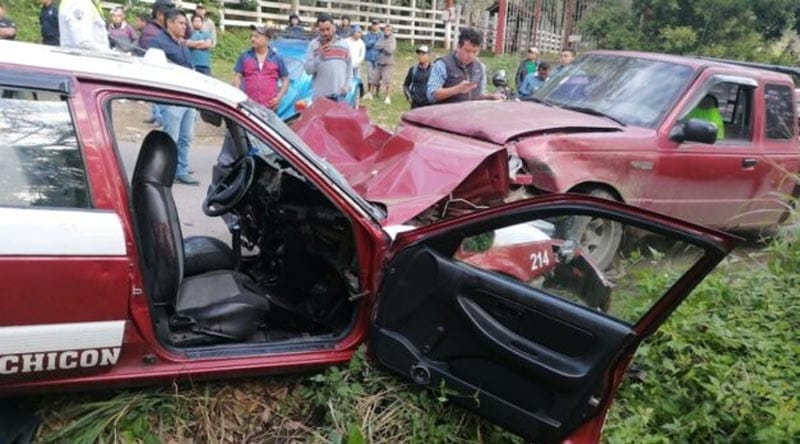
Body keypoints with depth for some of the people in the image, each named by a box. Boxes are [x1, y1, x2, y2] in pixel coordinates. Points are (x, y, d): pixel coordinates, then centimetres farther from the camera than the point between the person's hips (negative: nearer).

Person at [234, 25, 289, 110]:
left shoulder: (277, 58, 7)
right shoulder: (244, 56, 10)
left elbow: (285, 79, 10)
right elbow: (237, 77, 9)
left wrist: (279, 97, -3)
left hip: (270, 106, -1)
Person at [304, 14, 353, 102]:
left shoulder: (343, 43, 13)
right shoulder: (313, 44, 2)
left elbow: (349, 67, 14)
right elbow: (308, 69, -5)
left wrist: (348, 85, 2)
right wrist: (319, 57, -19)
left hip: (340, 94, 2)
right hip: (320, 94, -2)